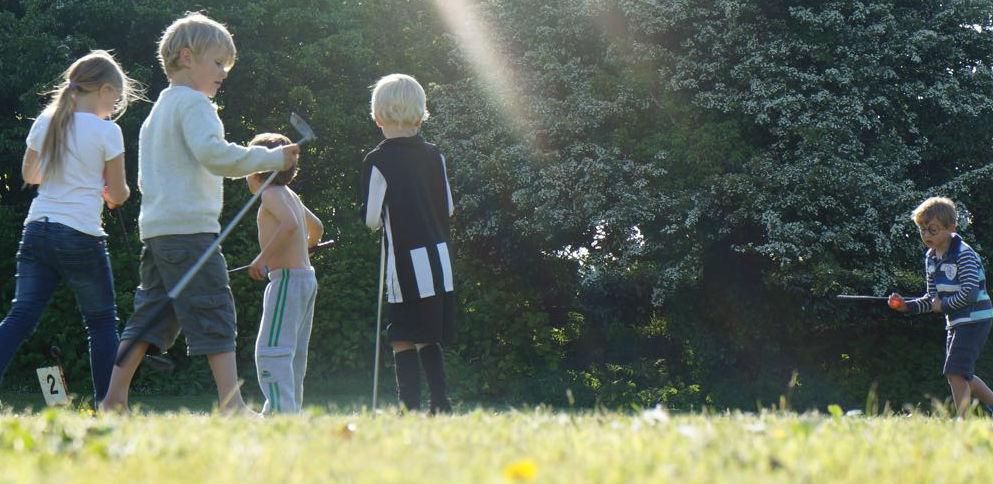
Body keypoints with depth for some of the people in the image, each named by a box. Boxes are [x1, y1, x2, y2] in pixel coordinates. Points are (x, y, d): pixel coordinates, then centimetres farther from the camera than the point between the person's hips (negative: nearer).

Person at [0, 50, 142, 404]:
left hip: (37, 232, 5)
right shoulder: (106, 131, -7)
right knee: (102, 323, 10)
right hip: (82, 237, -4)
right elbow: (118, 195, -2)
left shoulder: (45, 123, 7)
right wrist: (108, 187, 21)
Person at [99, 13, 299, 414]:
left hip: (156, 227, 9)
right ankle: (231, 405, -14)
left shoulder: (158, 110, 25)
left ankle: (114, 400, 7)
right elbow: (212, 152, -21)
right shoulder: (193, 102, -6)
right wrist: (272, 157, -16)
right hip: (190, 227, -9)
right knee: (214, 312, -10)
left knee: (152, 314, 10)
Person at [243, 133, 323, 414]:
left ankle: (281, 410, -21)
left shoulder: (271, 193, -9)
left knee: (271, 350, -13)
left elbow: (290, 224, -27)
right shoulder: (290, 195, 18)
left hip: (287, 277, -10)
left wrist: (262, 258, -22)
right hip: (306, 276, 10)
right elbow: (317, 227, 31)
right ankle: (291, 407, 20)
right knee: (294, 353, 15)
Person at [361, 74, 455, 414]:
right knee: (429, 339, 15)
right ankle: (441, 405, 12)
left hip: (406, 262, -6)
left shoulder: (378, 161, -8)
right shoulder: (434, 155, 7)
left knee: (403, 340, -2)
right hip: (440, 260, 6)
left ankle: (410, 407, -9)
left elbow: (371, 220, -7)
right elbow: (449, 208, 13)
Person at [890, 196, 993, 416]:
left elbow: (970, 292, -26)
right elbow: (932, 298, 14)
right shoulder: (931, 258, 9)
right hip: (956, 322, 9)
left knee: (955, 372, -15)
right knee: (962, 375, 14)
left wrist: (944, 305, -14)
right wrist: (907, 306, -1)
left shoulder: (963, 254, -17)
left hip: (974, 319, -9)